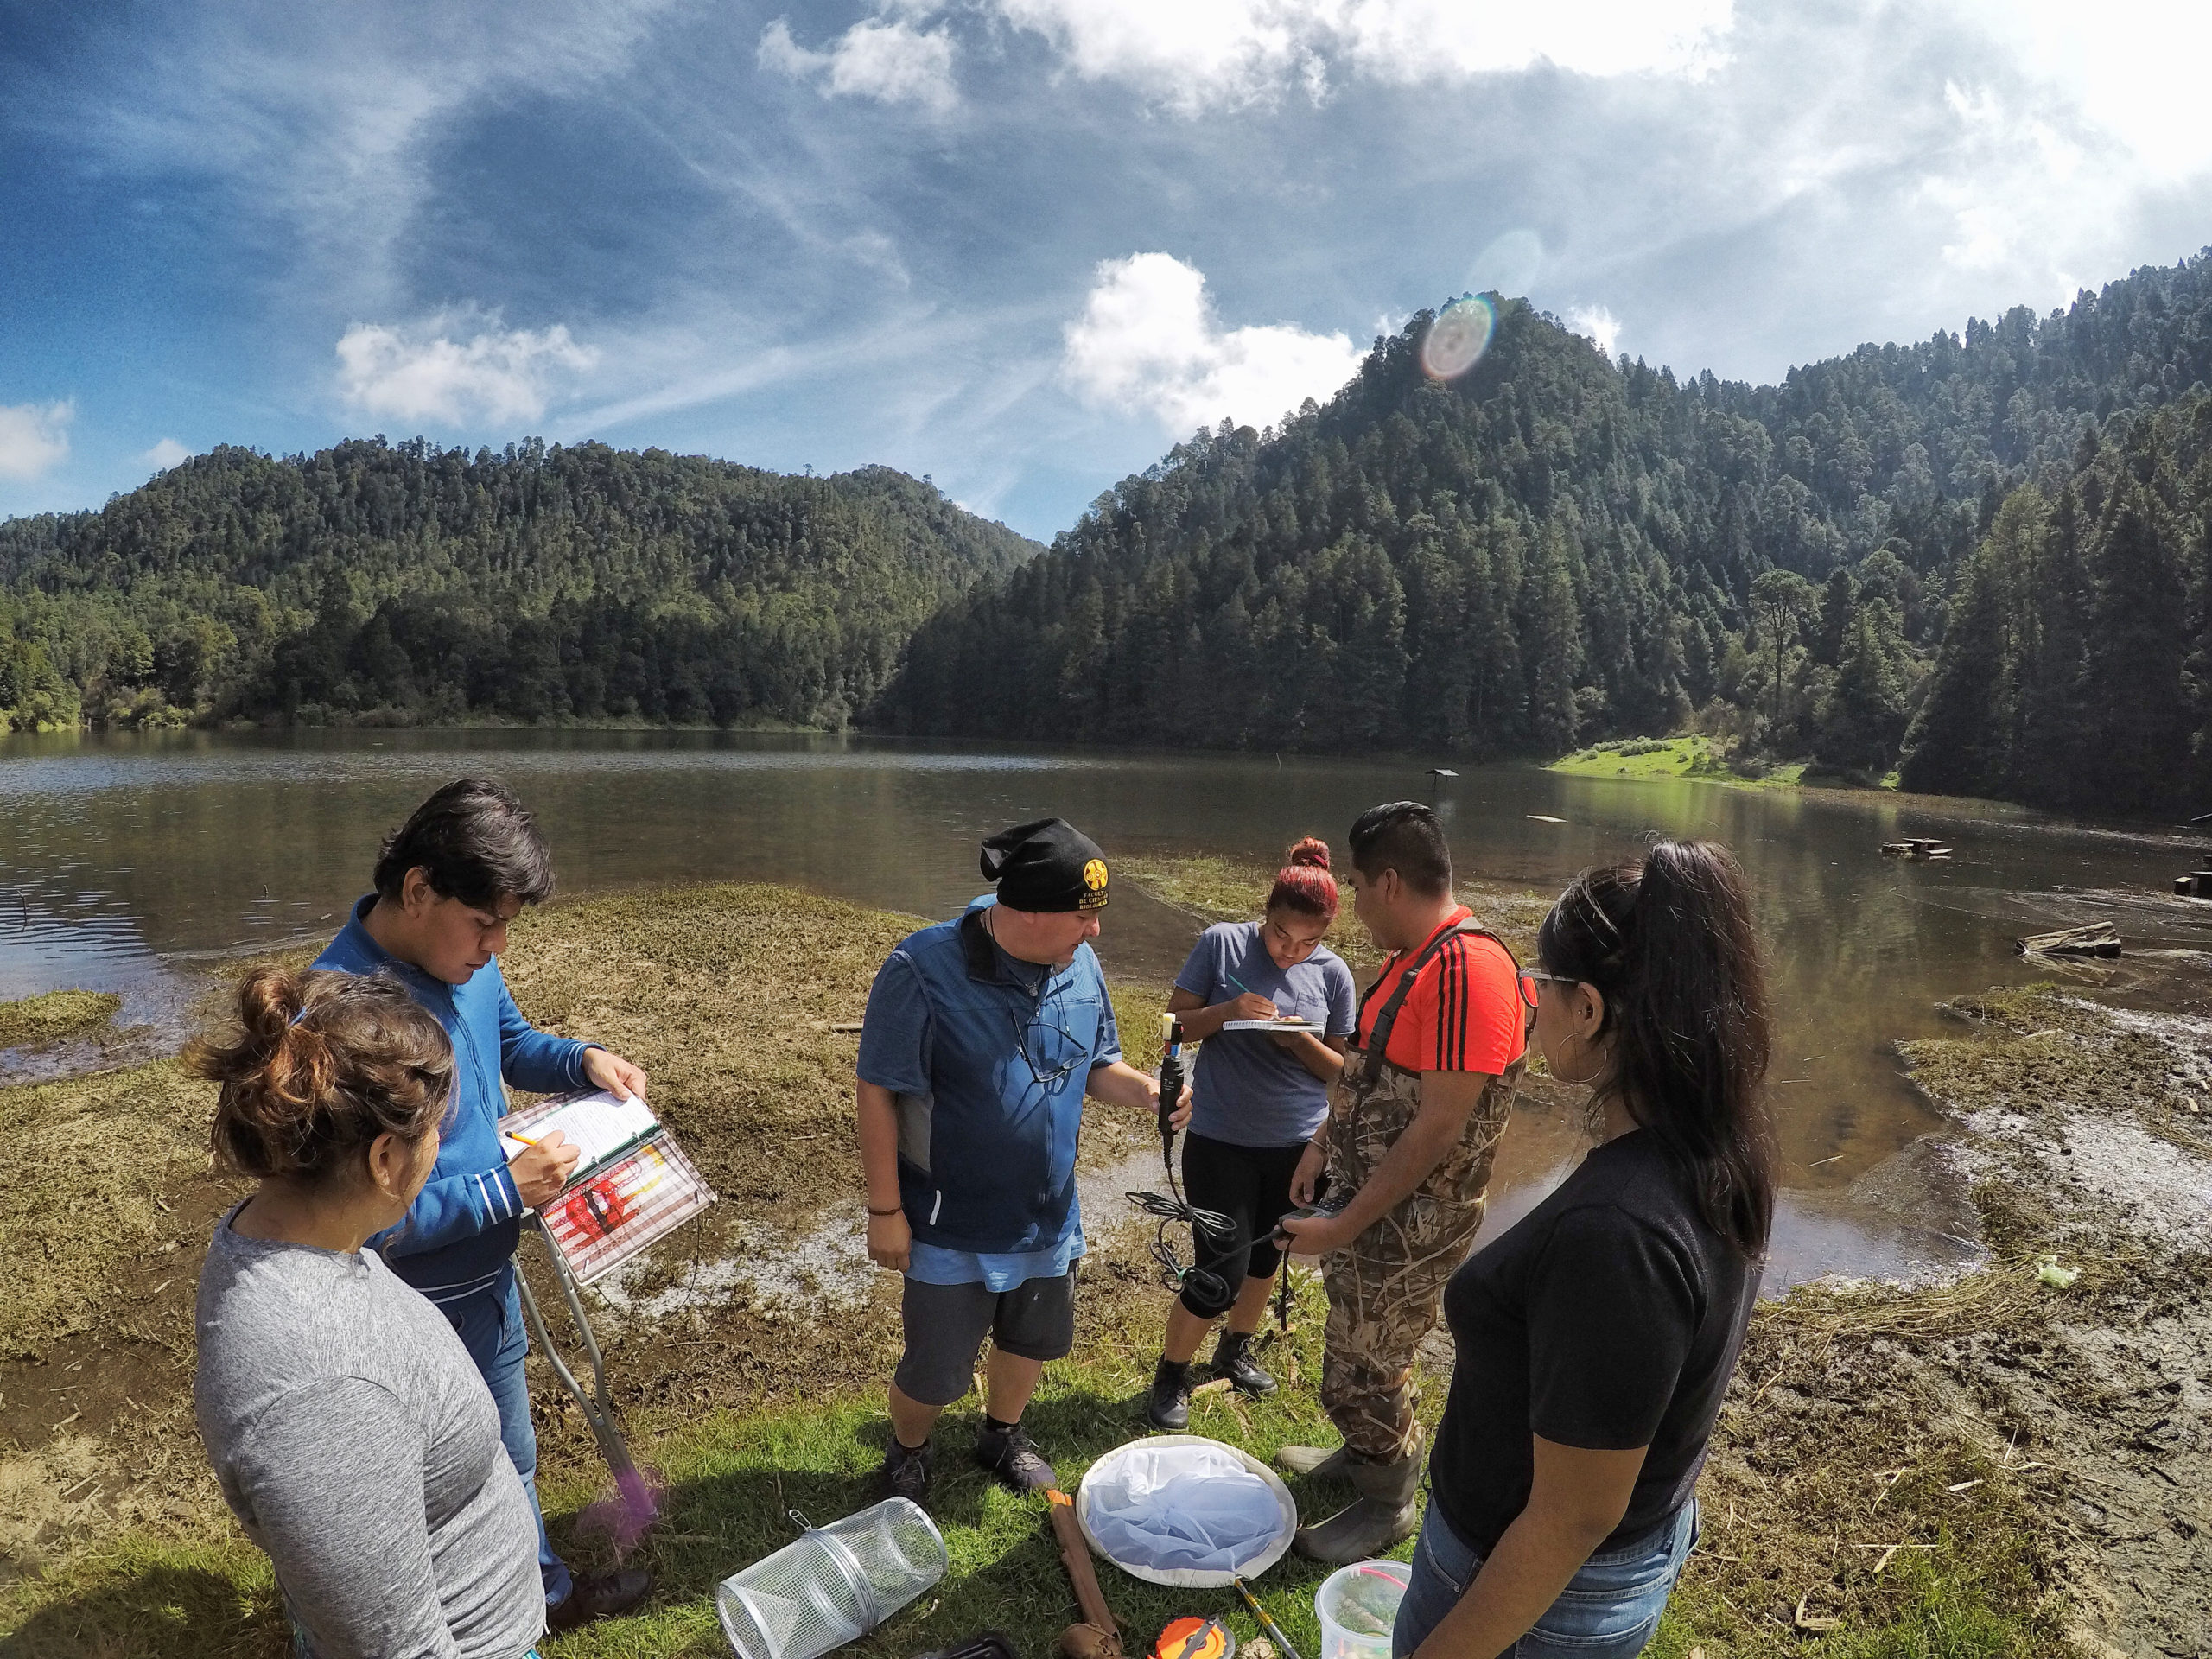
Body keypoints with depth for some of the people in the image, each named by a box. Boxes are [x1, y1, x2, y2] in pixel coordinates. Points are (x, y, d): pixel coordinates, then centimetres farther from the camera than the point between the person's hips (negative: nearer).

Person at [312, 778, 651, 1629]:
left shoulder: (463, 960, -9)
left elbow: (511, 1042, 12)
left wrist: (582, 1060, -7)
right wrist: (504, 1190, -28)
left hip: (489, 1274, 8)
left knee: (509, 1457, 30)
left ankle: (544, 1589, 53)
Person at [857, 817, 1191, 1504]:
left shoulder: (1079, 964, -7)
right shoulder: (924, 969, -25)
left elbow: (1097, 1066, 7)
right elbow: (878, 1093, -18)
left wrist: (1145, 1091, -14)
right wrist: (885, 1210, -15)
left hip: (1047, 1218, 5)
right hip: (953, 1227, -5)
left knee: (1032, 1342, 25)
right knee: (935, 1370, 12)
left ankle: (1002, 1435, 55)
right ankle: (906, 1457, 45)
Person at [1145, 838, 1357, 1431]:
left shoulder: (1332, 973, -4)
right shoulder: (1222, 943, -10)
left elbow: (1340, 1069, 1)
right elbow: (1176, 1025, -5)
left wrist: (1301, 1041, -19)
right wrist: (1227, 1011, -23)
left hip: (1298, 1145, 3)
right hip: (1220, 1141, -3)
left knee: (1265, 1256, 21)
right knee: (1219, 1275, -2)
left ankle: (1235, 1350, 47)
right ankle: (1170, 1376, 23)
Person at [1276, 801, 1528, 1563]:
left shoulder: (1465, 970, -28)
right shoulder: (1413, 957, 4)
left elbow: (1439, 1128, -28)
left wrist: (1343, 1227, -22)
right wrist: (1321, 1146, 14)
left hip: (1412, 1222, -9)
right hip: (1370, 1200, 9)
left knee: (1361, 1373, 7)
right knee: (1361, 1351, 25)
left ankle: (1388, 1507, 30)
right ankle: (1365, 1454, 48)